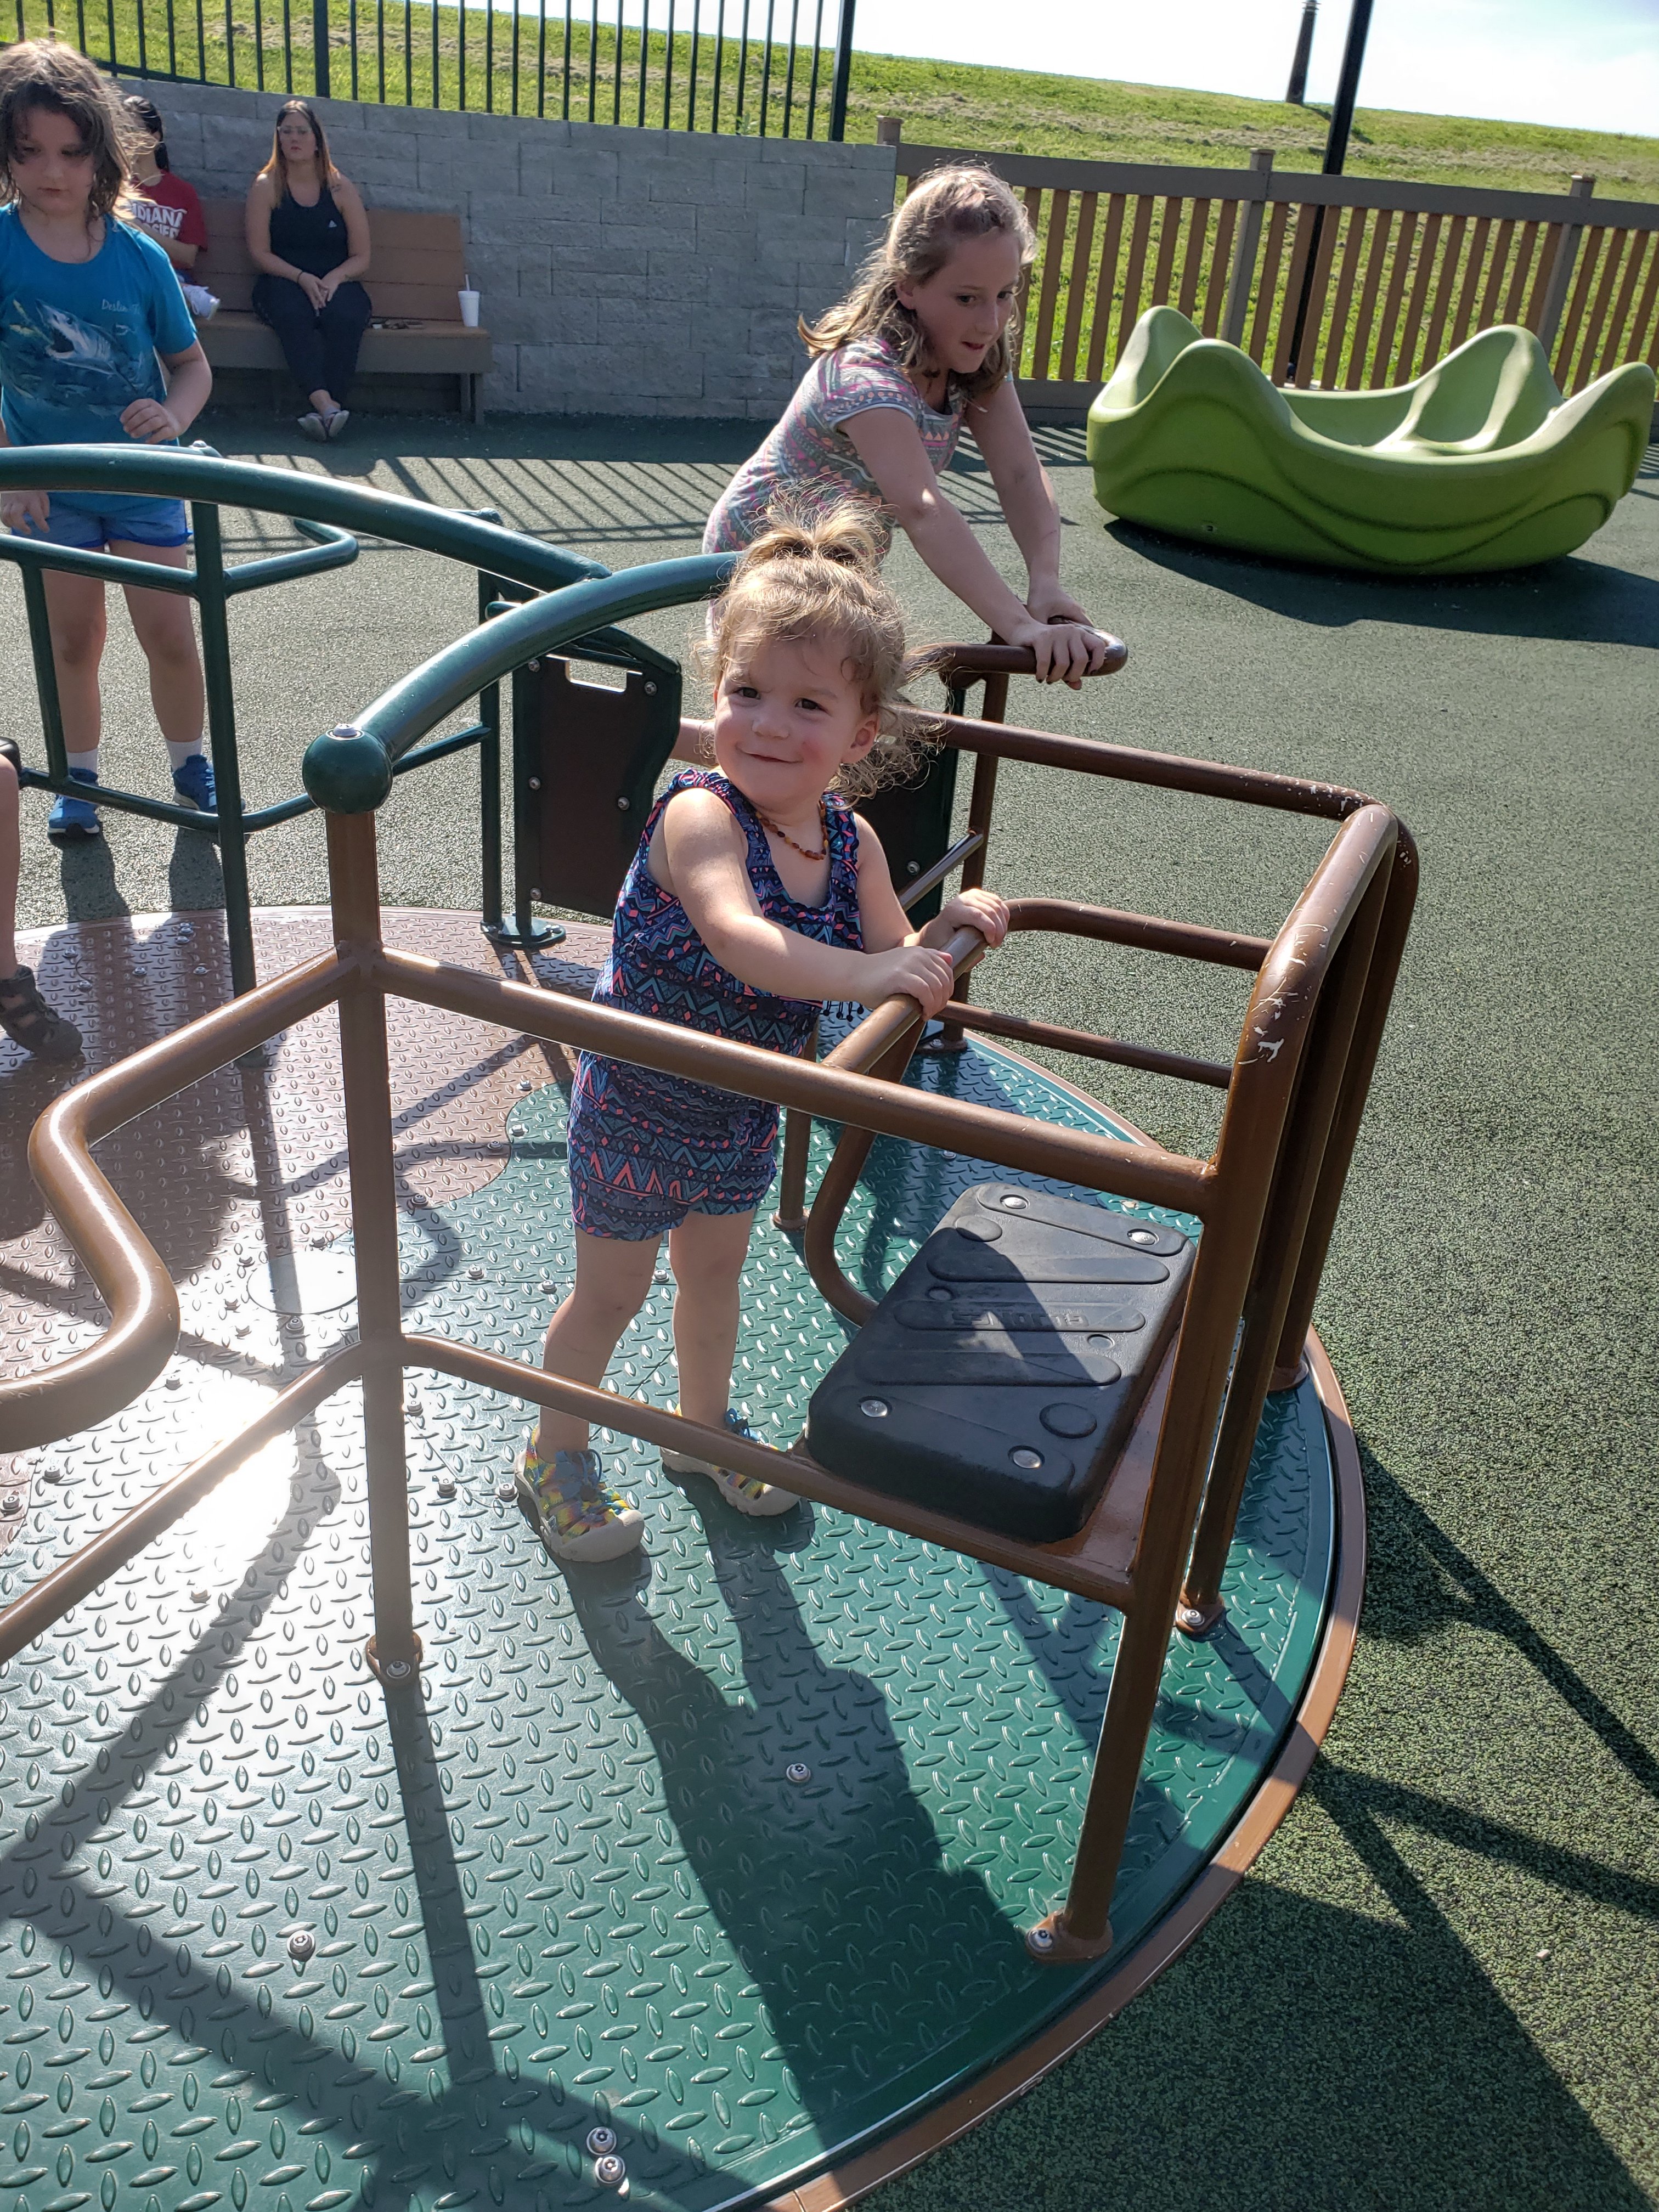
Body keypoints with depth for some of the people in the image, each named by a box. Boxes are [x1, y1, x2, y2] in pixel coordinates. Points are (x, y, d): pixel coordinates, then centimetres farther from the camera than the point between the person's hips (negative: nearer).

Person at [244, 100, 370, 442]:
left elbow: (361, 258, 7)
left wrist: (334, 278, -13)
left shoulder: (341, 190, 10)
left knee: (345, 316, -35)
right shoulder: (266, 186, 8)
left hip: (336, 284, 1)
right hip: (282, 282, -1)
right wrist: (302, 278, -15)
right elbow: (260, 253, 1)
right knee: (294, 315, -37)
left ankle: (328, 410, -45)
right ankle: (327, 407, -54)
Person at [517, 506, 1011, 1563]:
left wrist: (951, 928, -19)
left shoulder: (851, 839, -9)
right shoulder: (700, 813, -30)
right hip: (639, 1110, -6)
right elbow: (739, 940, -46)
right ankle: (559, 1452, 37)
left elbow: (893, 958, -1)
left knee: (716, 1274, 26)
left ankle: (705, 1422, 51)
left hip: (745, 1115, 6)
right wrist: (865, 973, -52)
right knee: (611, 1291, 13)